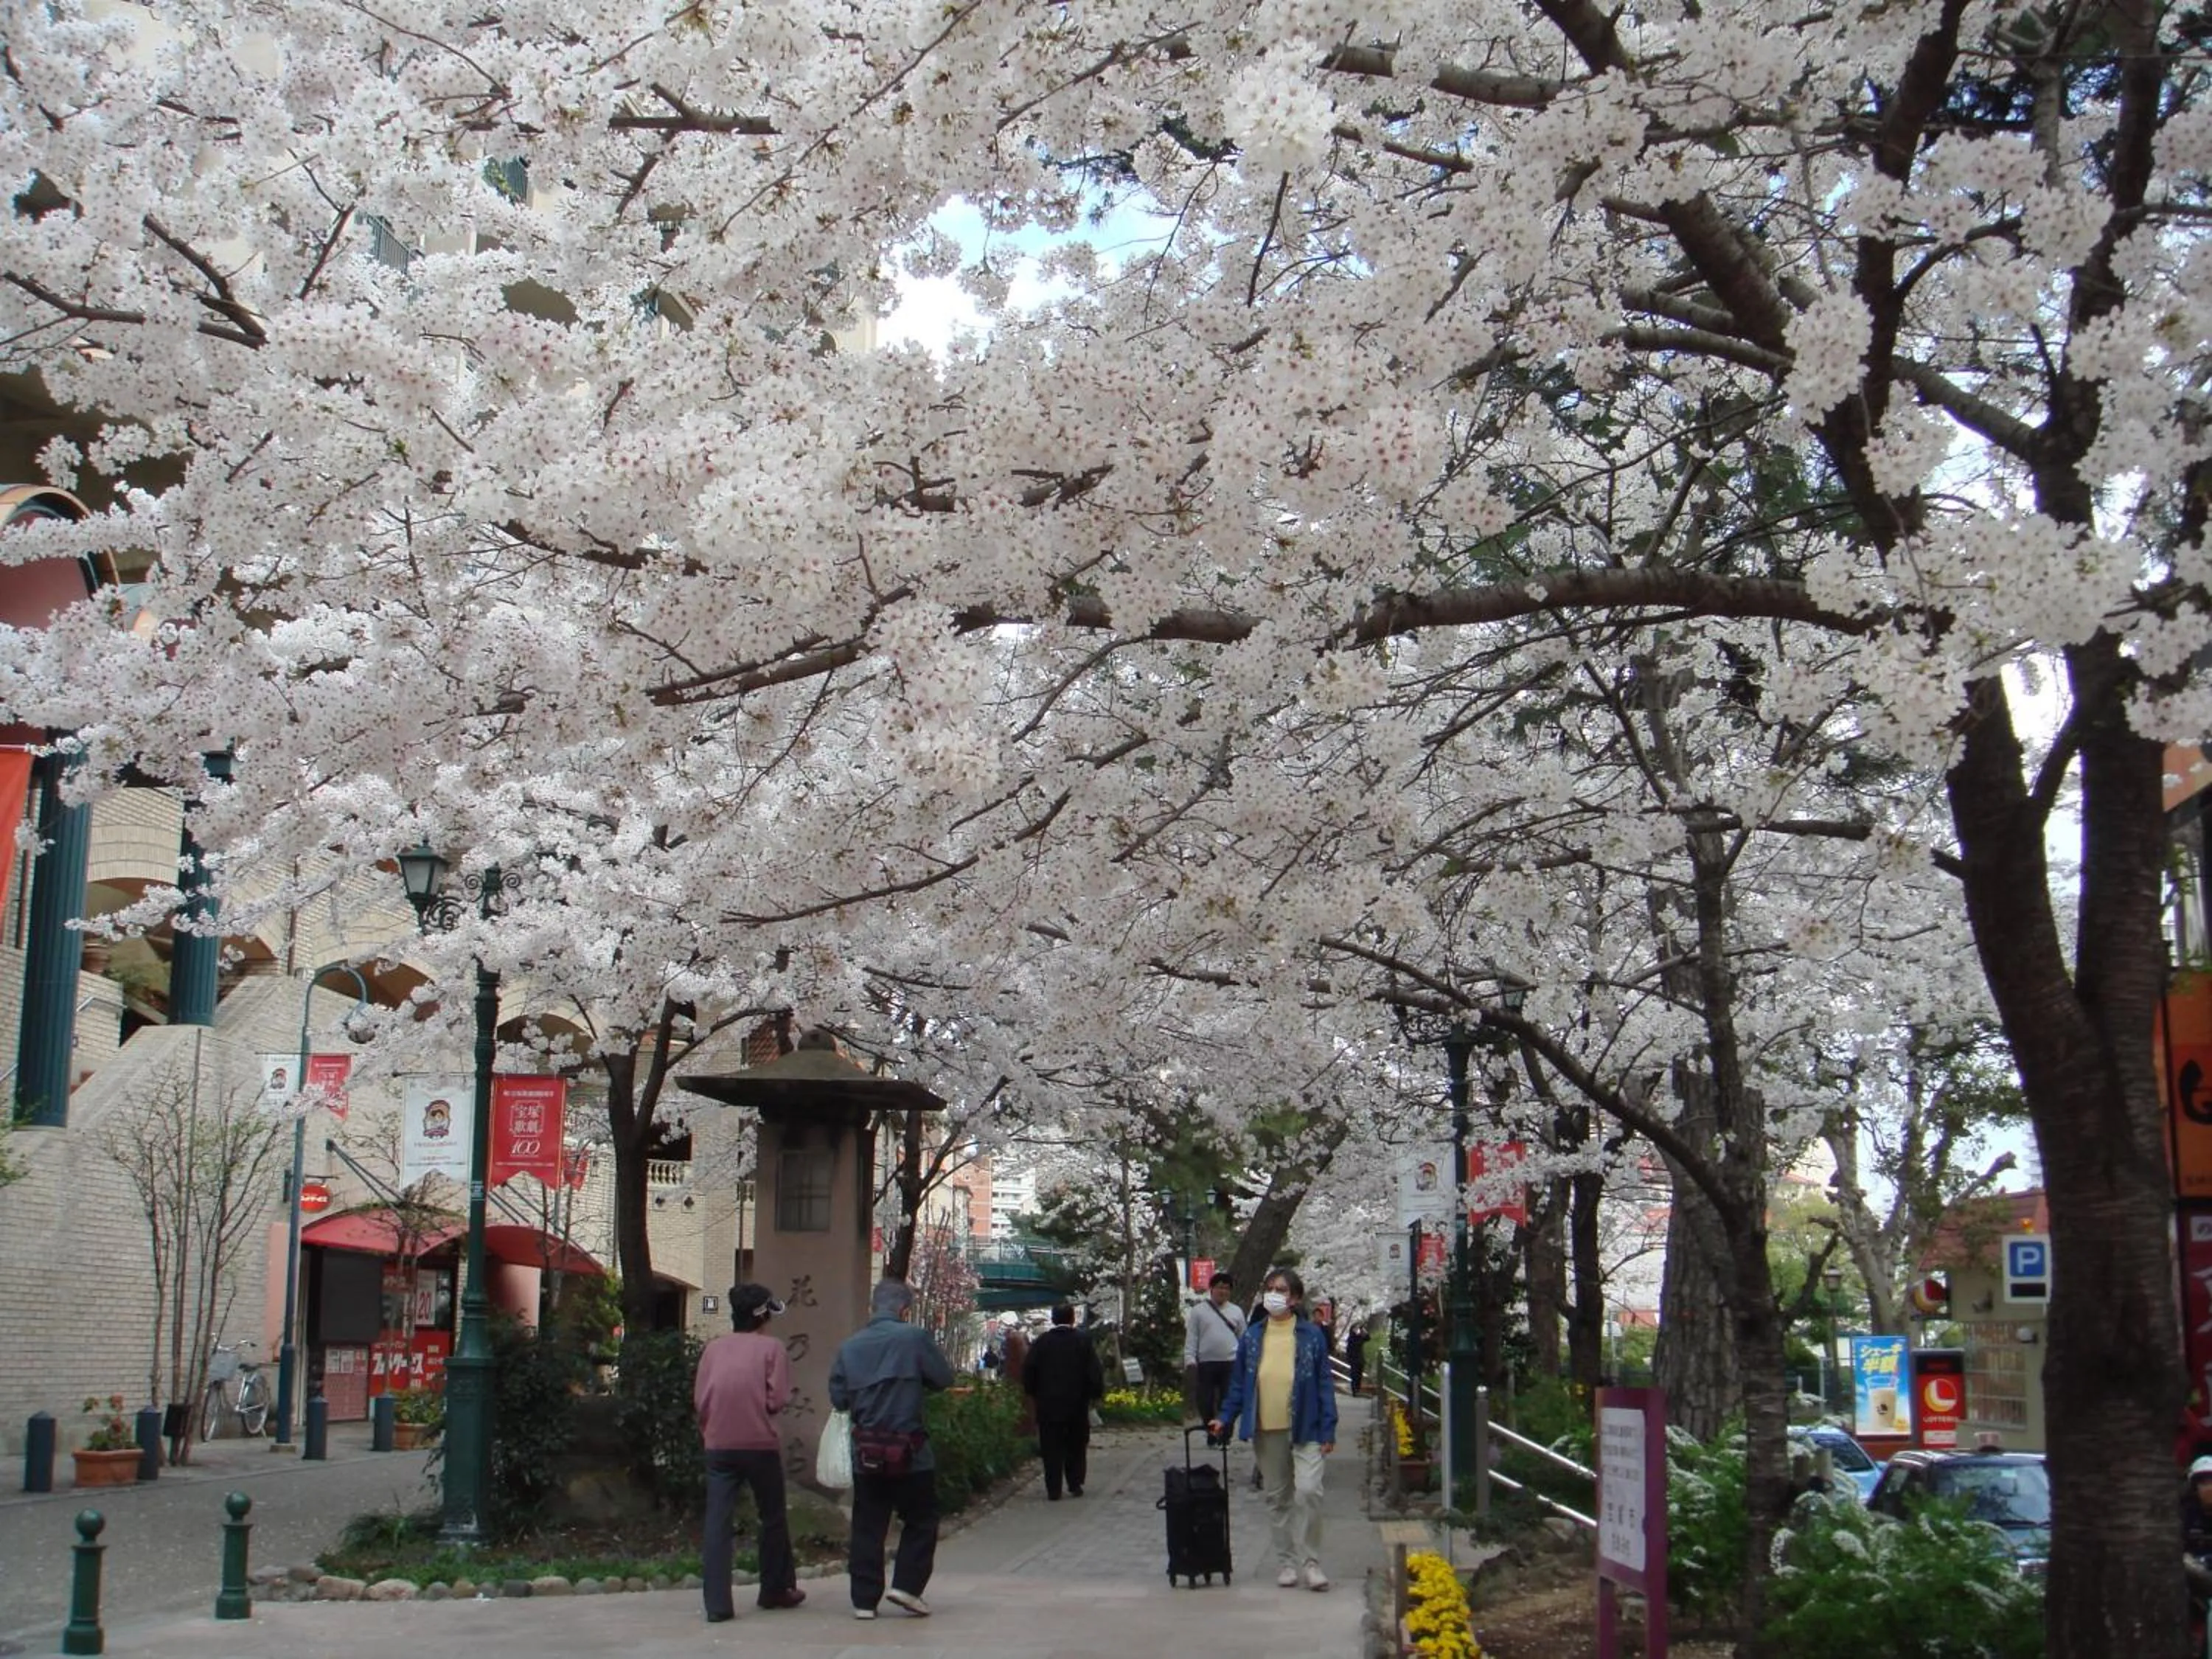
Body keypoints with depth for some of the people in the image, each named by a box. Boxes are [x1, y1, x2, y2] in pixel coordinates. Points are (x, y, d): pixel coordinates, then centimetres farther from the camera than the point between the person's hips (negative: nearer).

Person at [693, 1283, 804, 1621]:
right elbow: (778, 1399, -8)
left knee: (717, 1522, 0)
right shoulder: (771, 1348, -2)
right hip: (761, 1444, -2)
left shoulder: (713, 1348, 6)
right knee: (773, 1518, 15)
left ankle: (717, 1603, -7)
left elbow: (699, 1400, 5)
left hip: (719, 1445, 2)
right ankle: (776, 1589, 26)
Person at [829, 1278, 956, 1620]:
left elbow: (838, 1397, 4)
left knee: (867, 1527, 10)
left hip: (865, 1450, 4)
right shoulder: (915, 1338, -8)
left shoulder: (850, 1346, 3)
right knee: (920, 1521, 12)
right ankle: (907, 1585, 4)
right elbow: (944, 1378, -1)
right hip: (909, 1449, -3)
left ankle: (864, 1599, 11)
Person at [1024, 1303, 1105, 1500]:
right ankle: (1075, 1485, 13)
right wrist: (1097, 1394, 6)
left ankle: (1053, 1490, 1)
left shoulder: (1041, 1343, -2)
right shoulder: (1083, 1341, -3)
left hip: (1048, 1404, 0)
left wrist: (1033, 1394, 12)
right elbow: (1095, 1372, -6)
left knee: (1052, 1448, 4)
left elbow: (1028, 1373, 0)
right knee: (1076, 1446, 13)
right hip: (1077, 1403, 0)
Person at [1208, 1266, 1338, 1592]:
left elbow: (1324, 1384, 0)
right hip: (1266, 1431, 3)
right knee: (1277, 1498, 10)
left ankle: (1311, 1561, -1)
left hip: (1305, 1430, -3)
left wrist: (1328, 1429, -4)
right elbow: (1239, 1383, 13)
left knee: (1308, 1491, -15)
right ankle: (1286, 1562, 22)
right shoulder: (1251, 1338, 7)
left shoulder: (1311, 1336, 0)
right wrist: (1225, 1417, 4)